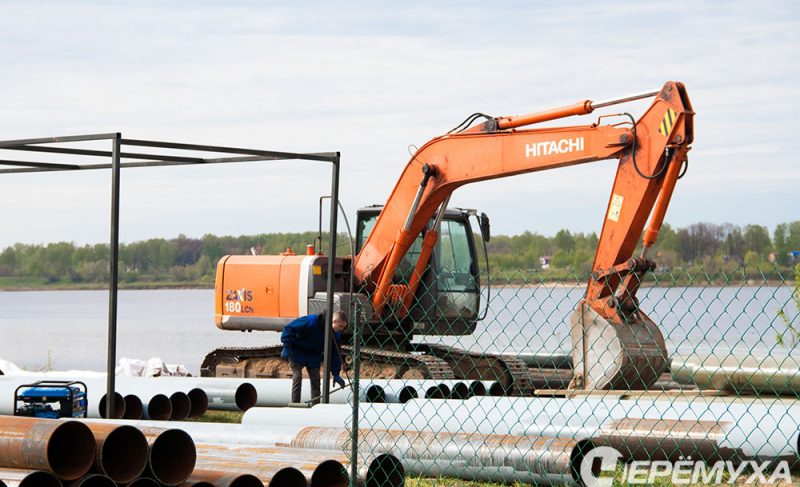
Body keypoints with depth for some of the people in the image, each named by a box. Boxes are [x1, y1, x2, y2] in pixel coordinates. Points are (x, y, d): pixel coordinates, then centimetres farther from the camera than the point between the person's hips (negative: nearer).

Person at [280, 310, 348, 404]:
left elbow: (334, 354, -1)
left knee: (315, 380, -1)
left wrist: (336, 374, -7)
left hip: (314, 356, 5)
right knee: (297, 377, -13)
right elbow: (289, 328, -27)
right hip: (297, 353, -5)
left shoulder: (336, 335, -12)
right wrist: (286, 347, -27)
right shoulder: (312, 321, -32)